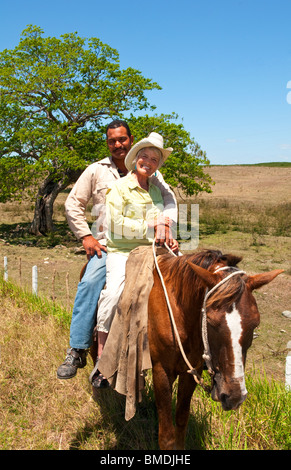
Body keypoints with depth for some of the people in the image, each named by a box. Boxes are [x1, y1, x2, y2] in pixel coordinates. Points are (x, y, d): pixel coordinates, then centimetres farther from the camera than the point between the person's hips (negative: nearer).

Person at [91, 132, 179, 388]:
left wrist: (170, 240, 5)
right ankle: (101, 357, -20)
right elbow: (117, 225, -9)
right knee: (114, 292, -30)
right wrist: (149, 225, -12)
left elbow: (164, 221, 25)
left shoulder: (157, 189, 17)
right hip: (121, 252, -6)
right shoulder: (119, 188, 0)